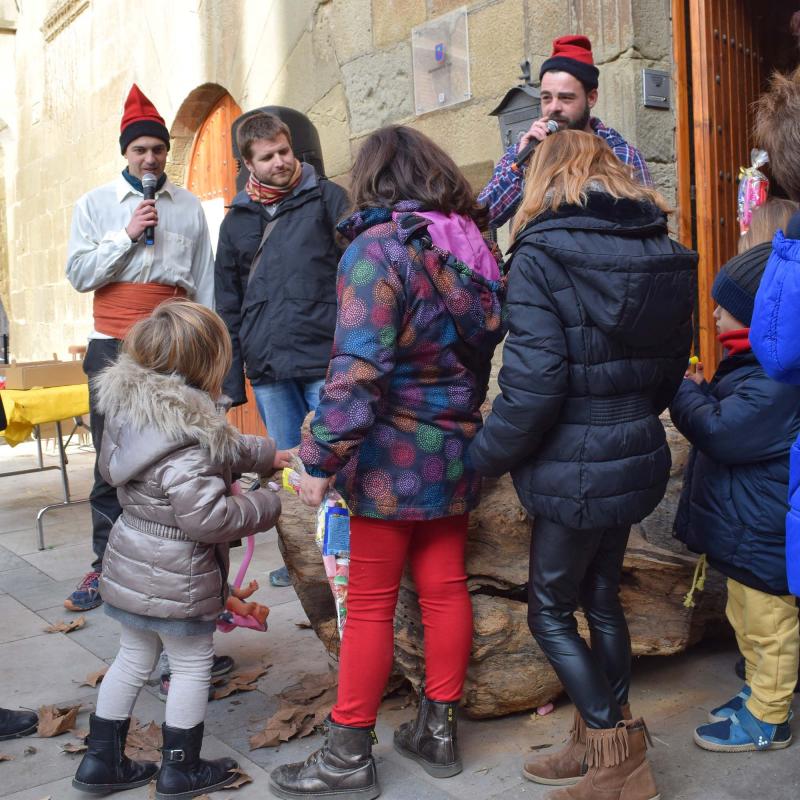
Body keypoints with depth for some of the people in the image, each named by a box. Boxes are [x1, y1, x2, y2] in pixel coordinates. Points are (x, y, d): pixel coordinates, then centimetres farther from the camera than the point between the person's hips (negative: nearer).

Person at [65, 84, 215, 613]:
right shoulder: (96, 204, 7)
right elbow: (79, 274, -1)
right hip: (112, 348, 0)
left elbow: (204, 283, 10)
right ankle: (107, 565, 10)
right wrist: (127, 235, -10)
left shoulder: (189, 207, 9)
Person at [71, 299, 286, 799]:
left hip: (131, 567, 8)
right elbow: (206, 517, -30)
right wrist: (266, 505, -16)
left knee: (134, 658, 22)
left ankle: (102, 760, 34)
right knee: (193, 665, 12)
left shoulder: (130, 409, 1)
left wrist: (267, 453, 17)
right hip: (177, 580, -8)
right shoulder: (186, 442, -29)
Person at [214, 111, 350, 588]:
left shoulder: (326, 198, 3)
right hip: (267, 368, 4)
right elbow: (228, 304, 16)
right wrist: (231, 378, 11)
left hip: (324, 359, -4)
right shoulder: (237, 220, 14)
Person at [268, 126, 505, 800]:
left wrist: (321, 459, -17)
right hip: (456, 453, 7)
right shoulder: (472, 246, 6)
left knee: (370, 605, 4)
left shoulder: (378, 248, -15)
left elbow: (357, 370, -22)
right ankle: (439, 731, 29)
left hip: (392, 460, -7)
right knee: (445, 588, 14)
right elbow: (485, 346, 12)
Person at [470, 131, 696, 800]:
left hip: (574, 470, -7)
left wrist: (487, 456, -8)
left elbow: (534, 383, -22)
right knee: (602, 599, 19)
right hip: (636, 459, 7)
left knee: (550, 612, 9)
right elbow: (671, 369, 13)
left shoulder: (541, 256, -15)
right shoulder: (665, 255, 6)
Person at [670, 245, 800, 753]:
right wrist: (702, 390, 1)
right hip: (747, 524, 11)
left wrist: (685, 393, -13)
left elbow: (722, 433, -27)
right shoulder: (757, 360, 8)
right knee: (745, 616, 24)